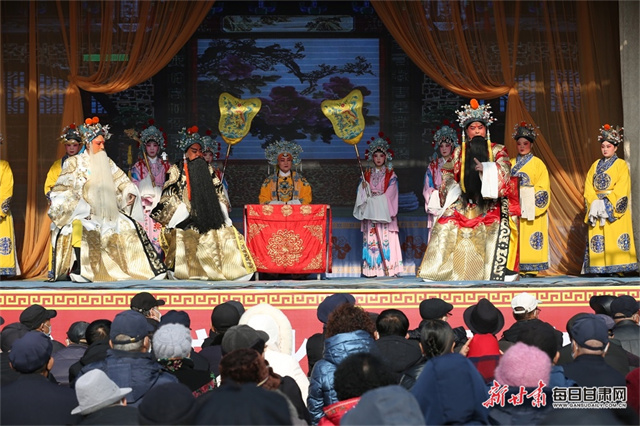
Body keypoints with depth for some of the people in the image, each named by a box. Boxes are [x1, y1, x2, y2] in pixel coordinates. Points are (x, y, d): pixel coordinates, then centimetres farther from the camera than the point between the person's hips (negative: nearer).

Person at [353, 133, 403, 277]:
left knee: (387, 239, -9)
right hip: (370, 213, 3)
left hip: (385, 212, -3)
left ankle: (390, 269, -9)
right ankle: (372, 269, -3)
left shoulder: (391, 174, 5)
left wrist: (373, 197, -9)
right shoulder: (367, 174, 14)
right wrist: (364, 187, -9)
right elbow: (361, 193, 11)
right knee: (371, 241, -3)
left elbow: (390, 194, -4)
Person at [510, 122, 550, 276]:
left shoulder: (537, 163, 4)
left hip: (531, 208, -3)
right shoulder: (512, 163, 15)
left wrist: (529, 195, -14)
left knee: (530, 238, -7)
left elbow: (543, 187, -2)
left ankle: (531, 269, -4)